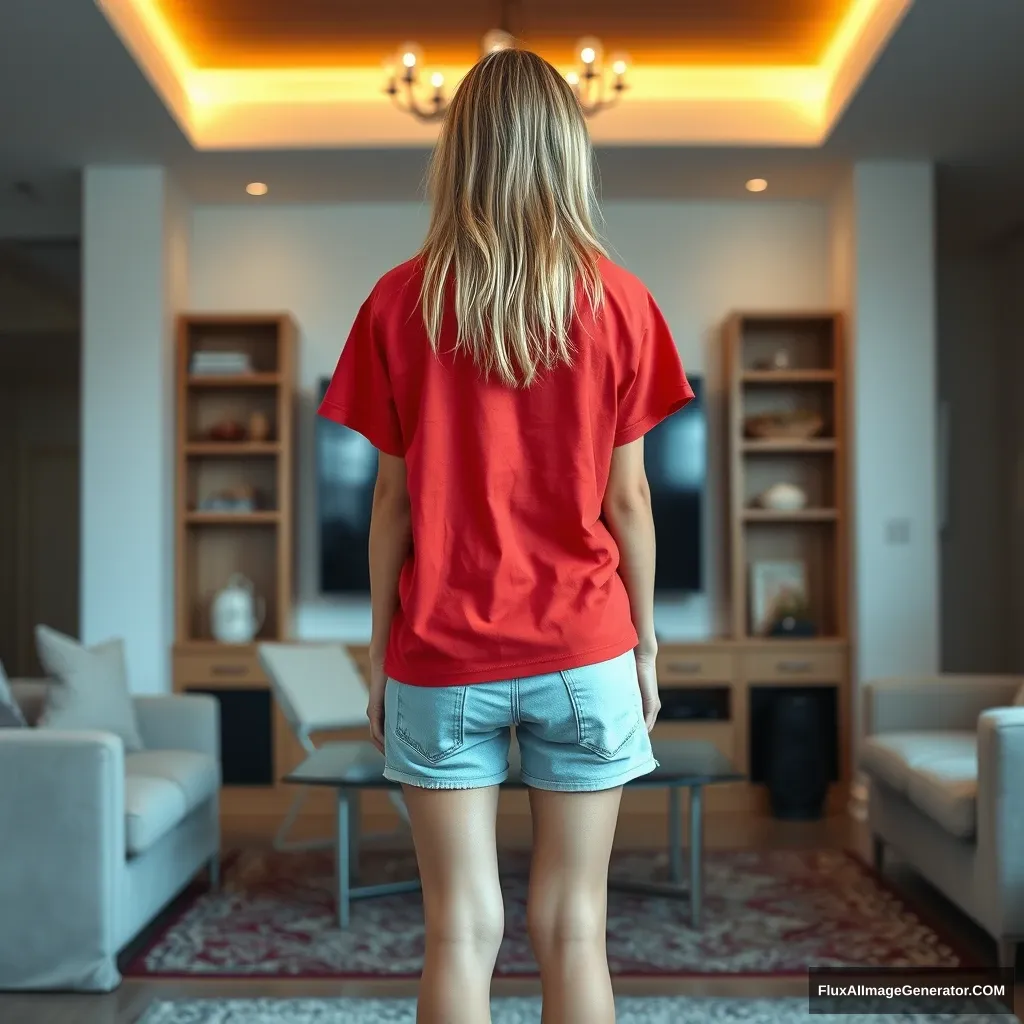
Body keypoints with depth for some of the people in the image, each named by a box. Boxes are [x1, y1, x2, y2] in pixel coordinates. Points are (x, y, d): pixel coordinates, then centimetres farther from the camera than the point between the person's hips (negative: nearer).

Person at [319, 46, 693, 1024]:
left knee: (461, 931, 7)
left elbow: (393, 497, -1)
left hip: (441, 659, 0)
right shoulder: (617, 301, -3)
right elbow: (626, 496, 0)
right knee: (572, 926, 9)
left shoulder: (401, 302, -3)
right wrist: (646, 645, 10)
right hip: (583, 653, 0)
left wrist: (379, 658, 7)